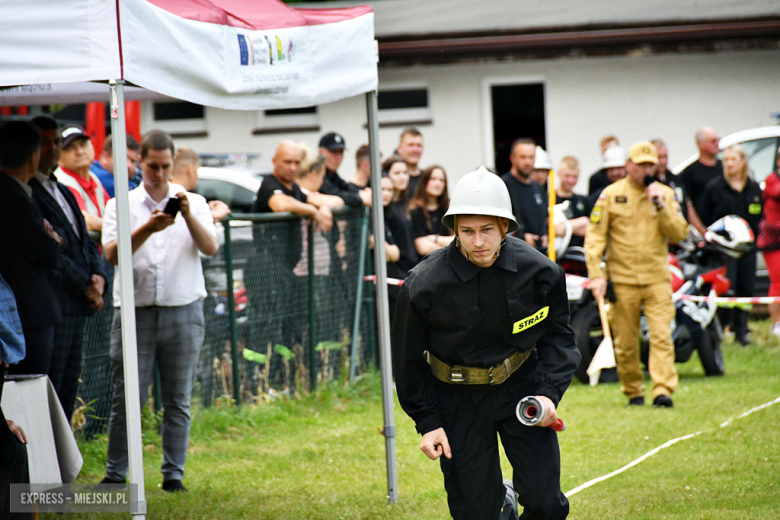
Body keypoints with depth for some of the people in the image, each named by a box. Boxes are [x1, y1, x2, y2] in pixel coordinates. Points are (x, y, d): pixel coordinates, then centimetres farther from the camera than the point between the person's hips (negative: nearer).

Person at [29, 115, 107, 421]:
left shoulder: (64, 193, 21)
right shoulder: (26, 192, -9)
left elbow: (87, 244, 21)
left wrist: (98, 277, 1)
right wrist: (86, 287, -12)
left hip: (77, 308, 9)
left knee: (66, 395, 9)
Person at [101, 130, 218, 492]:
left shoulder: (194, 203, 10)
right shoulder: (121, 206, 7)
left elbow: (210, 248, -4)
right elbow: (113, 254, -7)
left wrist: (188, 216, -19)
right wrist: (148, 229, -21)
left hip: (183, 311, 1)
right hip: (135, 310, -1)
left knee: (178, 401, 3)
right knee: (126, 398, -2)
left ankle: (174, 475, 9)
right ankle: (115, 474, 5)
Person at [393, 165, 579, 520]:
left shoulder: (539, 272, -12)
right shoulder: (425, 284, -16)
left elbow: (558, 337, 3)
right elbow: (409, 359, -2)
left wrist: (549, 394, -11)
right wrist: (427, 422, -4)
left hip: (521, 387, 1)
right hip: (458, 397, -1)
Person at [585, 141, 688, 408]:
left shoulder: (665, 194, 8)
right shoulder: (611, 195, 3)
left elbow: (679, 233, 0)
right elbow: (595, 236, 1)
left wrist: (660, 206, -12)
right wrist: (596, 274, -7)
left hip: (657, 279, 1)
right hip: (623, 280, -1)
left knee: (661, 335, -12)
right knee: (625, 342, 3)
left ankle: (663, 390, -15)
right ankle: (633, 392, 17)